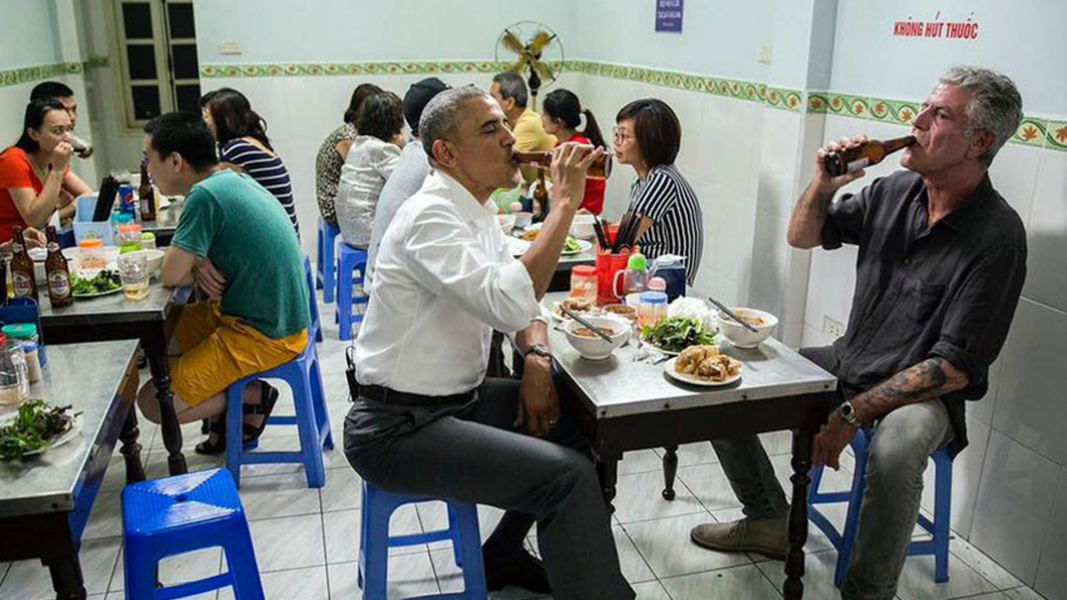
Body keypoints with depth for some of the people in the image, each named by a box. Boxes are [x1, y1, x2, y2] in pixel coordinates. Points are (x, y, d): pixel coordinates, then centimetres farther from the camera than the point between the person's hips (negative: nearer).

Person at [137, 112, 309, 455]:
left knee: (153, 404, -7)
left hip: (264, 337, -9)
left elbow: (171, 275, -20)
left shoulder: (205, 195, -22)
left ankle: (253, 396, 6)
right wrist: (200, 264, -4)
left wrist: (198, 268, 1)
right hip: (276, 319, 9)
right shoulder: (232, 179, 6)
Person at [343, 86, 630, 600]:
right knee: (568, 475, -21)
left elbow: (521, 299, 16)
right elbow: (509, 304, -35)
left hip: (458, 401, 10)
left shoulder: (477, 214, 9)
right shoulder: (430, 216, -21)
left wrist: (536, 359, -4)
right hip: (397, 428, -9)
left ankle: (503, 555, 24)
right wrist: (564, 203, -27)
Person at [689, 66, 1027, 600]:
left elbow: (956, 367, -20)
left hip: (925, 393, -6)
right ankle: (771, 522, 14)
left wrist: (854, 413, -25)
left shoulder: (996, 236, -18)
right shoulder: (896, 190, 0)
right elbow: (803, 236, 11)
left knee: (895, 450, -40)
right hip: (848, 362, 7)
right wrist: (823, 184, -10)